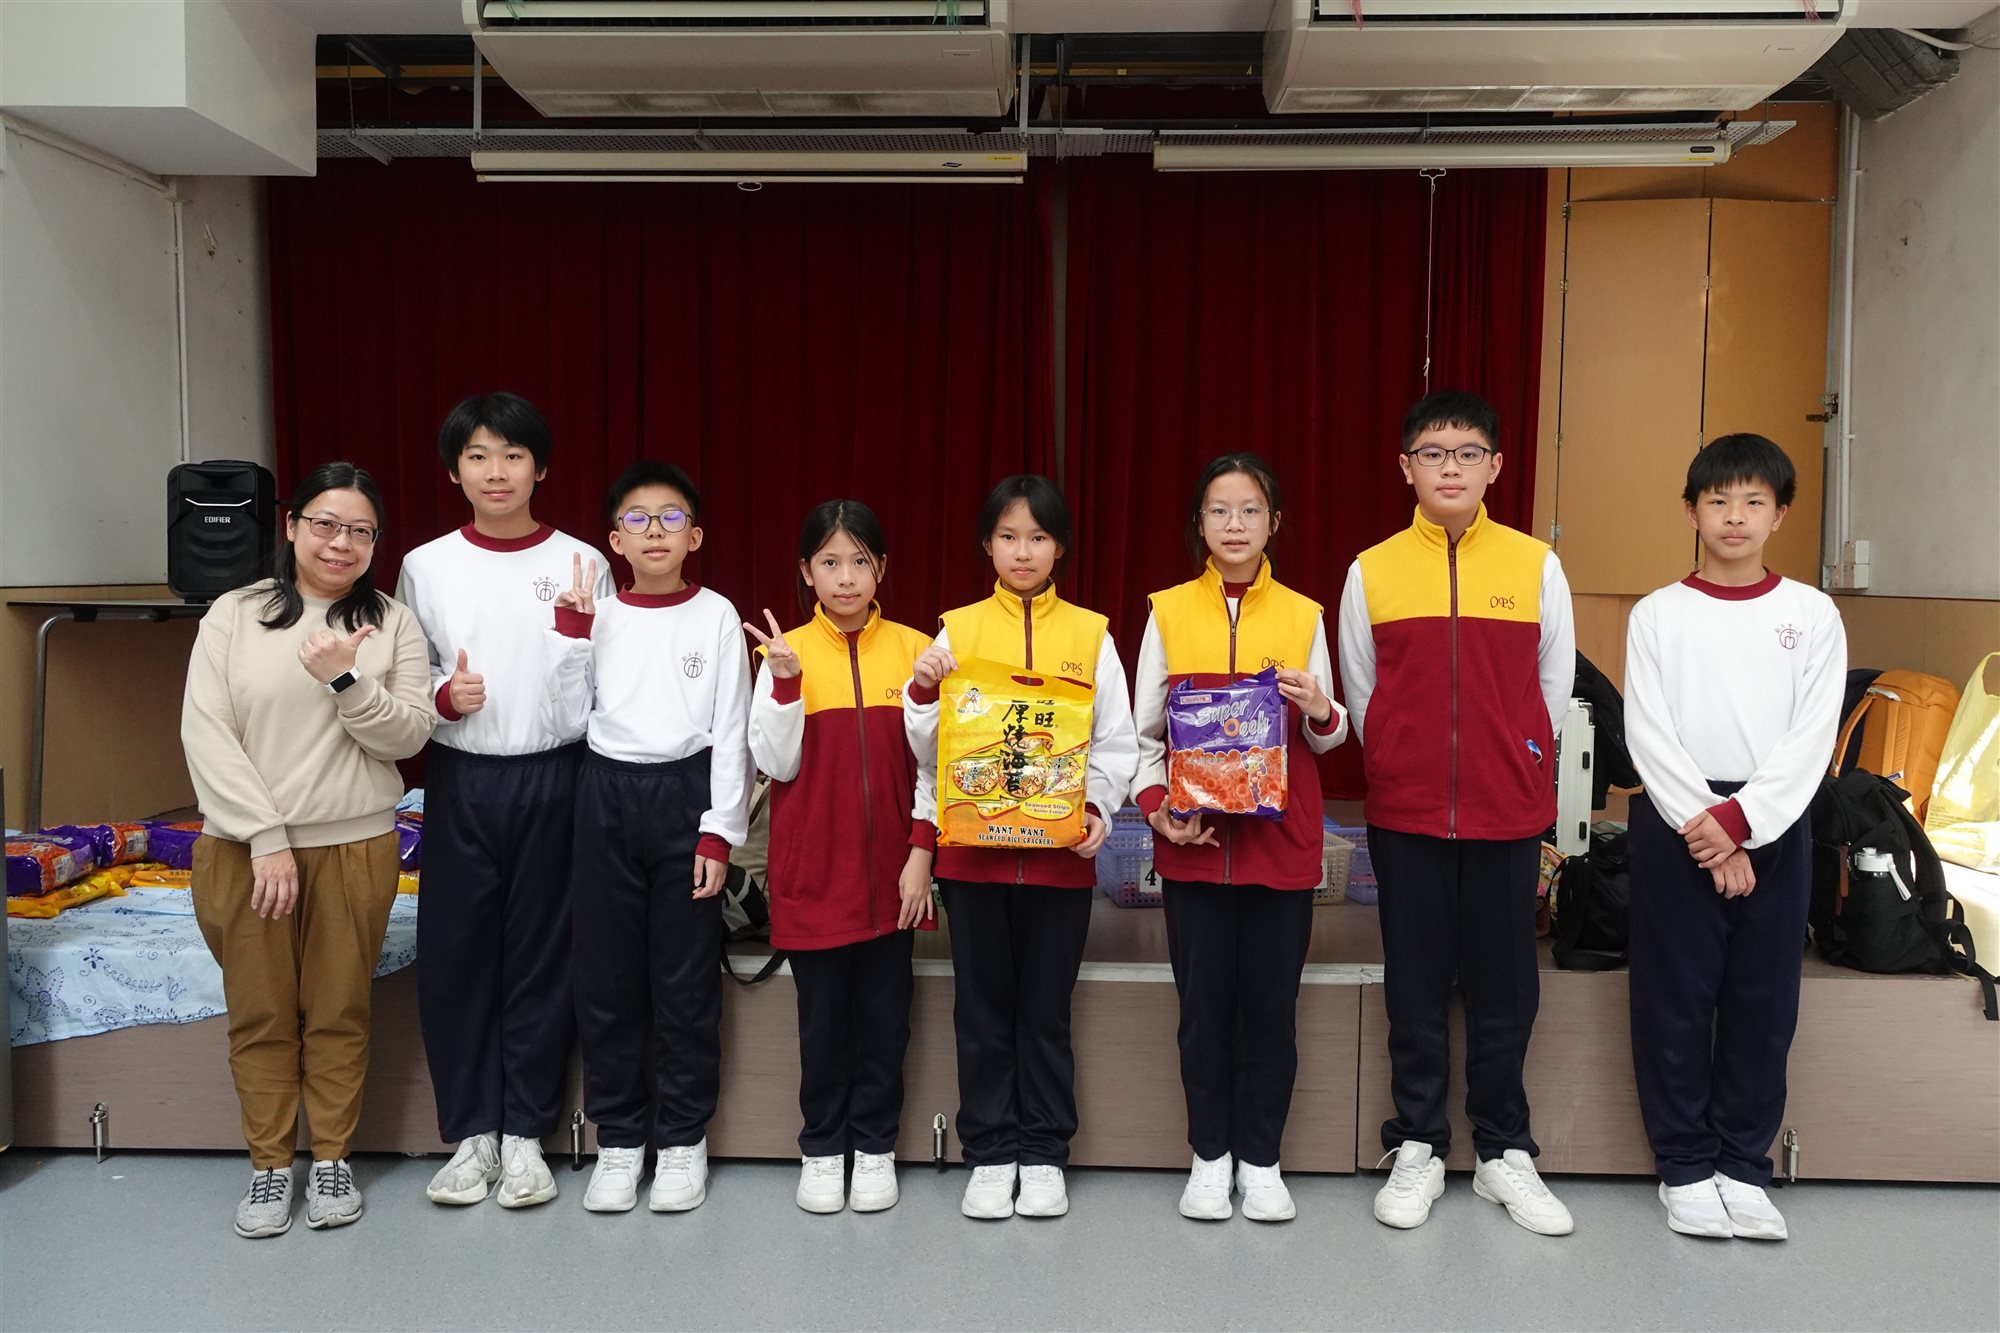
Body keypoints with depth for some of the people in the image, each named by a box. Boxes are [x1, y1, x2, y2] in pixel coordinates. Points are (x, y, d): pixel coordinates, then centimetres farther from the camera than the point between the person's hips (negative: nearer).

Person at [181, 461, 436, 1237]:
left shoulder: (392, 624, 2)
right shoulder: (233, 616, 0)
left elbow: (408, 736, -3)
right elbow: (204, 733, -7)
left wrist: (346, 681, -19)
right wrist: (266, 837, -13)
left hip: (356, 846, 0)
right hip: (244, 847, 0)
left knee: (338, 1013, 9)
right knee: (260, 1015, 9)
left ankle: (332, 1158, 25)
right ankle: (269, 1166, 23)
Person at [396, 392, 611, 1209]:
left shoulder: (581, 563, 0)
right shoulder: (426, 566, 4)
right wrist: (442, 697, -10)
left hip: (552, 778, -1)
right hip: (460, 781, 2)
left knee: (541, 955, 5)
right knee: (454, 955, 5)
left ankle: (525, 1131, 19)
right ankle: (471, 1131, 21)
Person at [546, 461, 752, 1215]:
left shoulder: (716, 615, -1)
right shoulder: (598, 617, 5)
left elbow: (731, 732, -2)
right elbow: (569, 719, 1)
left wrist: (719, 833, -8)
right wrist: (571, 629, -6)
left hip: (685, 793, -2)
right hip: (609, 794, 2)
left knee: (686, 978, 4)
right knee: (606, 976, 7)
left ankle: (683, 1140, 18)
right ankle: (617, 1139, 21)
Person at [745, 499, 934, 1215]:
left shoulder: (912, 649, 1)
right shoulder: (784, 652, -1)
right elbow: (777, 764, -5)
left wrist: (922, 852, -3)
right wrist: (786, 684, -17)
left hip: (889, 863, 1)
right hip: (813, 865, -1)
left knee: (884, 1010, 7)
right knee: (823, 1012, 6)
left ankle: (875, 1147, 24)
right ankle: (822, 1149, 23)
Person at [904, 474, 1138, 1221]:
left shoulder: (1090, 635, 2)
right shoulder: (958, 630, 3)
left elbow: (1116, 744, 3)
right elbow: (929, 748, 4)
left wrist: (1097, 808, -13)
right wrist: (922, 693, -14)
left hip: (1060, 852, 0)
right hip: (974, 850, 1)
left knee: (1046, 1012, 8)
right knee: (983, 1010, 9)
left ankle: (1044, 1156, 22)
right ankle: (990, 1154, 21)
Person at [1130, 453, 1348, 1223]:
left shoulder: (1303, 616, 4)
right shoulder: (1168, 612, 3)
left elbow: (1327, 739, 9)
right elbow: (1144, 732, 5)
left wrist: (1319, 712, -13)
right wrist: (1155, 805, -11)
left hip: (1280, 842, 1)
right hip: (1194, 843, 0)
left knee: (1271, 1005, 6)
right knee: (1203, 1005, 6)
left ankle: (1261, 1159, 21)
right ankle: (1209, 1156, 22)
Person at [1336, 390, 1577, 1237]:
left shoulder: (1535, 565, 0)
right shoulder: (1371, 571, 1)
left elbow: (1553, 688, 8)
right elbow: (1360, 695, 8)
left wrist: (1514, 772, 11)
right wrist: (1404, 772, 10)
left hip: (1507, 813, 0)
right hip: (1405, 814, 0)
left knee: (1505, 989, 7)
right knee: (1415, 989, 8)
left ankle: (1505, 1154, 23)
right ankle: (1417, 1150, 22)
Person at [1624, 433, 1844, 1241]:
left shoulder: (1813, 615, 4)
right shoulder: (1658, 614, 2)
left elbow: (1812, 738, -4)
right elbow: (1648, 735, -5)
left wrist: (1740, 821, -14)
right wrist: (1701, 824, -14)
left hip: (1774, 825, 1)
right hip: (1676, 823, -1)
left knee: (1763, 1004, 6)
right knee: (1674, 1001, 3)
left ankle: (1743, 1166, 19)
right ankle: (1684, 1168, 15)